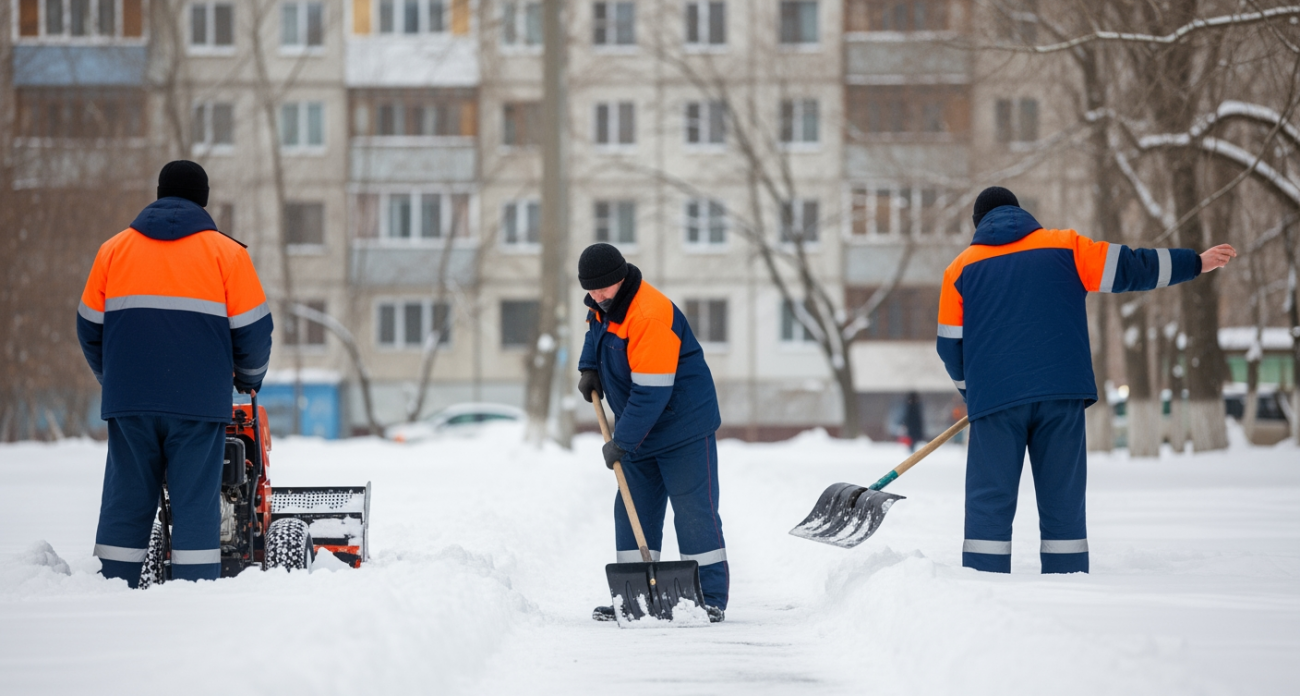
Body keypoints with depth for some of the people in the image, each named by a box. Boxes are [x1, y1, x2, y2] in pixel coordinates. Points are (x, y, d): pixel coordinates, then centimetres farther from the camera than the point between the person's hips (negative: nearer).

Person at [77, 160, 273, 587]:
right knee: (196, 503, -1)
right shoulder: (227, 253, 2)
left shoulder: (113, 250, 9)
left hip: (128, 401, 2)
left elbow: (90, 329, 13)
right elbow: (253, 330, 2)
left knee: (126, 501, 7)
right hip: (199, 402, -2)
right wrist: (249, 379, 20)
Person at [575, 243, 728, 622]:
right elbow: (597, 328, 28)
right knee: (633, 511, 8)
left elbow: (651, 392, -29)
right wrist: (589, 367, 11)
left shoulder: (649, 317, -29)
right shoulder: (605, 304, 0)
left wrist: (621, 441, -26)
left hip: (683, 428, -9)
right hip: (641, 433, 9)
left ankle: (711, 598, -3)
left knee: (694, 512, -7)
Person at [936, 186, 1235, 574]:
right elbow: (1130, 268, 11)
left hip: (994, 397, -1)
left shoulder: (961, 269, 11)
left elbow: (950, 347, 13)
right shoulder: (1064, 247, 11)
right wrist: (1197, 263, 21)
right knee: (1062, 501, 6)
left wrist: (972, 391, 30)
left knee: (989, 503, 0)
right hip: (1061, 395, 1)